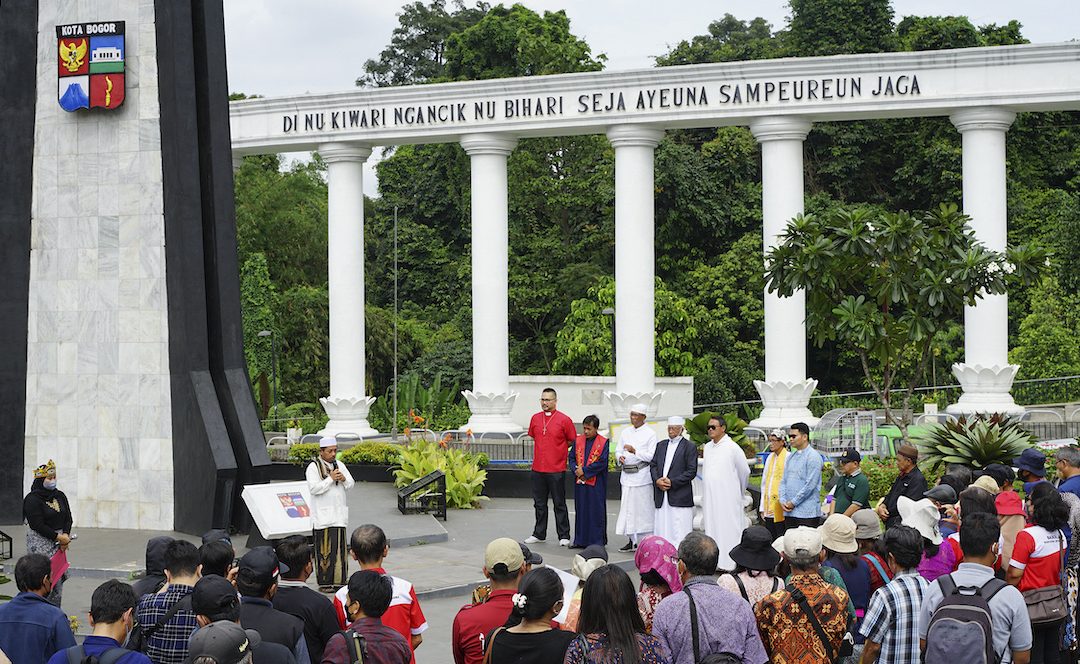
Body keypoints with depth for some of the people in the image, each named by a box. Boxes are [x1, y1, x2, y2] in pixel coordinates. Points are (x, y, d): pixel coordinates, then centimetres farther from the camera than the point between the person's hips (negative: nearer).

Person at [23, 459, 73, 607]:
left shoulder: (60, 496, 12)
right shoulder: (32, 499, -9)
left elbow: (68, 517, 11)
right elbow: (37, 525, -15)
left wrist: (66, 535, -7)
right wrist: (58, 537, -14)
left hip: (59, 542, 7)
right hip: (40, 542, -7)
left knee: (58, 577, 5)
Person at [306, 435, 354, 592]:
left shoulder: (340, 466, 14)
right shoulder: (313, 467, -5)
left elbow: (350, 485, 13)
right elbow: (314, 488, -15)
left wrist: (343, 479, -8)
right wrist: (331, 479, -16)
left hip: (339, 514, 6)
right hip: (323, 516, -6)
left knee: (340, 548, 4)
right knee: (324, 549, -6)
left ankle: (338, 581, 8)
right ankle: (324, 582, -2)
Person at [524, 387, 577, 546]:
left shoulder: (564, 420, -6)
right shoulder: (535, 418, 8)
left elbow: (573, 441, 2)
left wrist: (558, 448, 1)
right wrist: (545, 447, 12)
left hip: (556, 469, -5)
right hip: (537, 469, 5)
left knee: (559, 504, 1)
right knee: (539, 504, 12)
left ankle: (564, 536, 6)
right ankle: (539, 534, 21)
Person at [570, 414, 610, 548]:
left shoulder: (603, 443, -5)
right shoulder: (578, 440, 8)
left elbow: (602, 462, -11)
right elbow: (572, 458, 10)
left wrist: (584, 470, -13)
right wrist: (576, 469, -10)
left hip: (596, 483, -4)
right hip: (580, 482, 4)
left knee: (595, 511, -1)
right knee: (581, 511, 9)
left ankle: (597, 541, 5)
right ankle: (580, 540, 15)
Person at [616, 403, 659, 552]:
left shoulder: (650, 434, -4)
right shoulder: (625, 432, 14)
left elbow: (652, 456, -10)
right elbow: (618, 450, 17)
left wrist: (634, 451, -19)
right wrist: (620, 457, -5)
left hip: (642, 476, -6)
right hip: (627, 475, 6)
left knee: (644, 509, -5)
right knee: (628, 508, 7)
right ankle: (632, 540, 14)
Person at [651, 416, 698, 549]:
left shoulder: (690, 447, -1)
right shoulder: (661, 445, 17)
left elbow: (692, 471, -6)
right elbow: (653, 465, 15)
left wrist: (672, 482, -13)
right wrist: (657, 480, -5)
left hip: (680, 496, -5)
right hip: (661, 496, 5)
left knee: (679, 532, -8)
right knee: (661, 530, 4)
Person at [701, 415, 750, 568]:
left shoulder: (732, 448, -8)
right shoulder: (707, 447, 10)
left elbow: (745, 472, 2)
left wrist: (739, 491, 14)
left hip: (728, 499, -6)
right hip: (709, 498, 6)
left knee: (728, 529, -4)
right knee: (711, 528, 6)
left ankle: (729, 562, -1)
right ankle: (713, 562, 10)